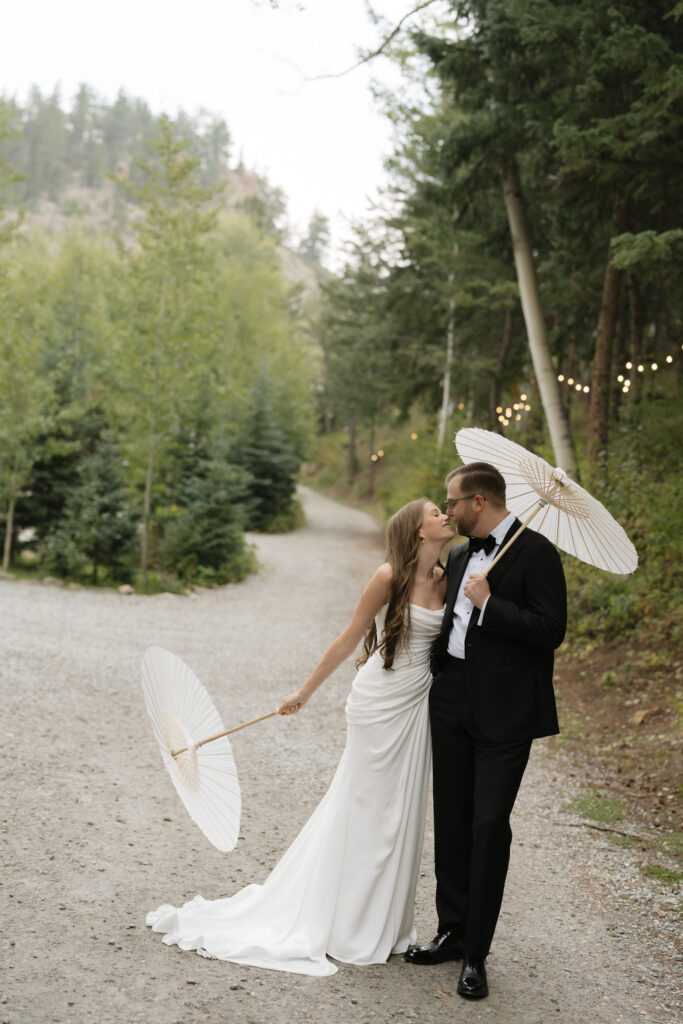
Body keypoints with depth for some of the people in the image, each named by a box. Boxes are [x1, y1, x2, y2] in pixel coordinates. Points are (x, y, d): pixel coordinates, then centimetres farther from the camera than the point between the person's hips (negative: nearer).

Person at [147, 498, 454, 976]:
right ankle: (344, 922, 18)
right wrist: (305, 693, 0)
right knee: (365, 807, 3)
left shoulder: (446, 578, 4)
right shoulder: (389, 577, -14)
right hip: (380, 703, -6)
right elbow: (349, 639, -6)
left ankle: (381, 922, 25)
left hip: (419, 703, 6)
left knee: (401, 811, 12)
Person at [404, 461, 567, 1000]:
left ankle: (476, 954, 9)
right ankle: (453, 931, 27)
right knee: (451, 822, 12)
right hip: (453, 706, 7)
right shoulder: (459, 556, 13)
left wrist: (488, 603, -17)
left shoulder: (535, 552, -11)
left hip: (504, 714, -7)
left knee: (489, 825, -3)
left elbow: (550, 630, -18)